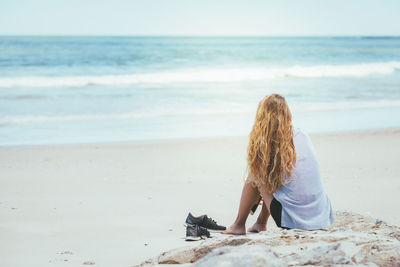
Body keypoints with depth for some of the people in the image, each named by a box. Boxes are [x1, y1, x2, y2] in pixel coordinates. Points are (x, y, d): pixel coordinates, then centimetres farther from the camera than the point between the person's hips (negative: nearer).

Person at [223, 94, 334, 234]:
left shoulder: (262, 144, -7)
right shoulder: (301, 135, 7)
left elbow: (254, 180, 7)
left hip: (295, 220, -5)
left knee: (255, 177, 13)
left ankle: (239, 225, 25)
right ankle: (260, 224, 35)